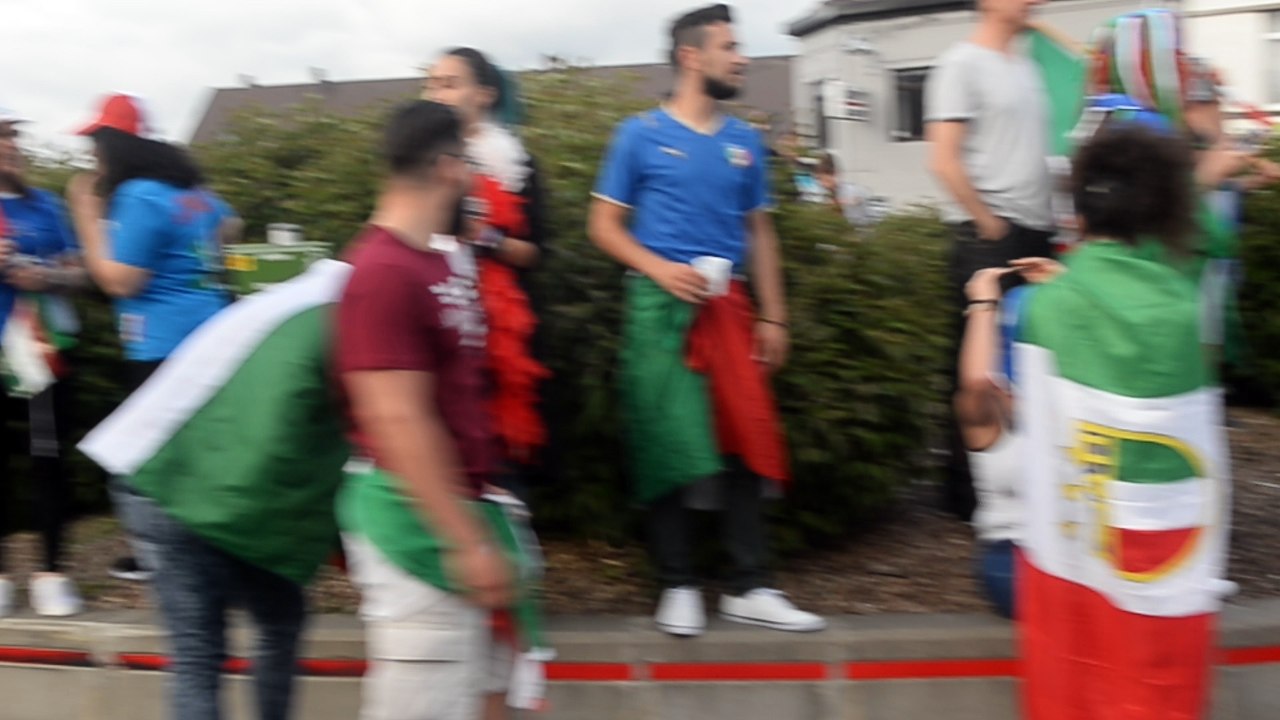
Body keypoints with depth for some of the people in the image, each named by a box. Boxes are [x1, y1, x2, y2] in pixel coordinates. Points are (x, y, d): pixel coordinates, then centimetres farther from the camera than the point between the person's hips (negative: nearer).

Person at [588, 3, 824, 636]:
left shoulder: (745, 143, 13)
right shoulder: (641, 134, 0)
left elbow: (760, 233, 16)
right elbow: (604, 225, 2)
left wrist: (773, 317, 10)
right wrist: (659, 269, -14)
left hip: (728, 308, 4)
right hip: (660, 308, -4)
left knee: (745, 444, 1)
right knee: (667, 446, -1)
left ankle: (750, 588, 9)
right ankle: (678, 585, 12)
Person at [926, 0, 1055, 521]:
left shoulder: (1026, 67, 17)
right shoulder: (962, 64, -8)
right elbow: (944, 162, -16)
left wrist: (1047, 222, 9)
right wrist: (989, 225, -13)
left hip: (1036, 234, 8)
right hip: (987, 238, -8)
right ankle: (967, 487, 10)